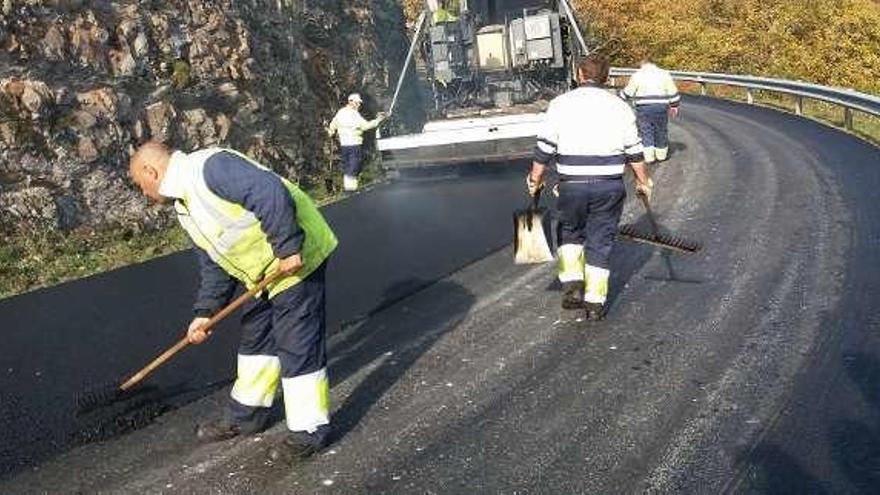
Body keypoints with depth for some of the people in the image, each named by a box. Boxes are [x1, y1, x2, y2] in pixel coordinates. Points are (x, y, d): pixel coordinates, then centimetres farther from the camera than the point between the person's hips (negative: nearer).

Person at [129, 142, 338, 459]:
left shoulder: (209, 166, -21)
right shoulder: (184, 209, 11)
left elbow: (271, 193, -32)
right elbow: (213, 264, 16)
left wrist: (287, 248, -30)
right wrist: (205, 312, 12)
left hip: (296, 258, -10)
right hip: (262, 271, 10)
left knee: (298, 345, -4)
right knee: (254, 338, 19)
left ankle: (310, 429, 9)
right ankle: (248, 415, 34)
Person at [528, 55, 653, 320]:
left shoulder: (560, 103, -1)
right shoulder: (619, 106, 5)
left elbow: (544, 148, -2)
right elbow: (634, 152, 6)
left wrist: (535, 178, 10)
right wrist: (643, 180, 19)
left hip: (572, 185, -1)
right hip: (610, 186, 1)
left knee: (569, 231, 22)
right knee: (600, 241, 10)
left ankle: (572, 284, 9)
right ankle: (595, 302, 13)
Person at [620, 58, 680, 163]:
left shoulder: (637, 75, 1)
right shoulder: (664, 74, 7)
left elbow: (628, 92, 5)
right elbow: (673, 93, 7)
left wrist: (621, 96, 25)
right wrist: (674, 106, 17)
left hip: (644, 109, -2)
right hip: (661, 108, 2)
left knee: (646, 132, 5)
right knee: (661, 131, 14)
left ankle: (649, 156, -2)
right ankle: (661, 155, 23)